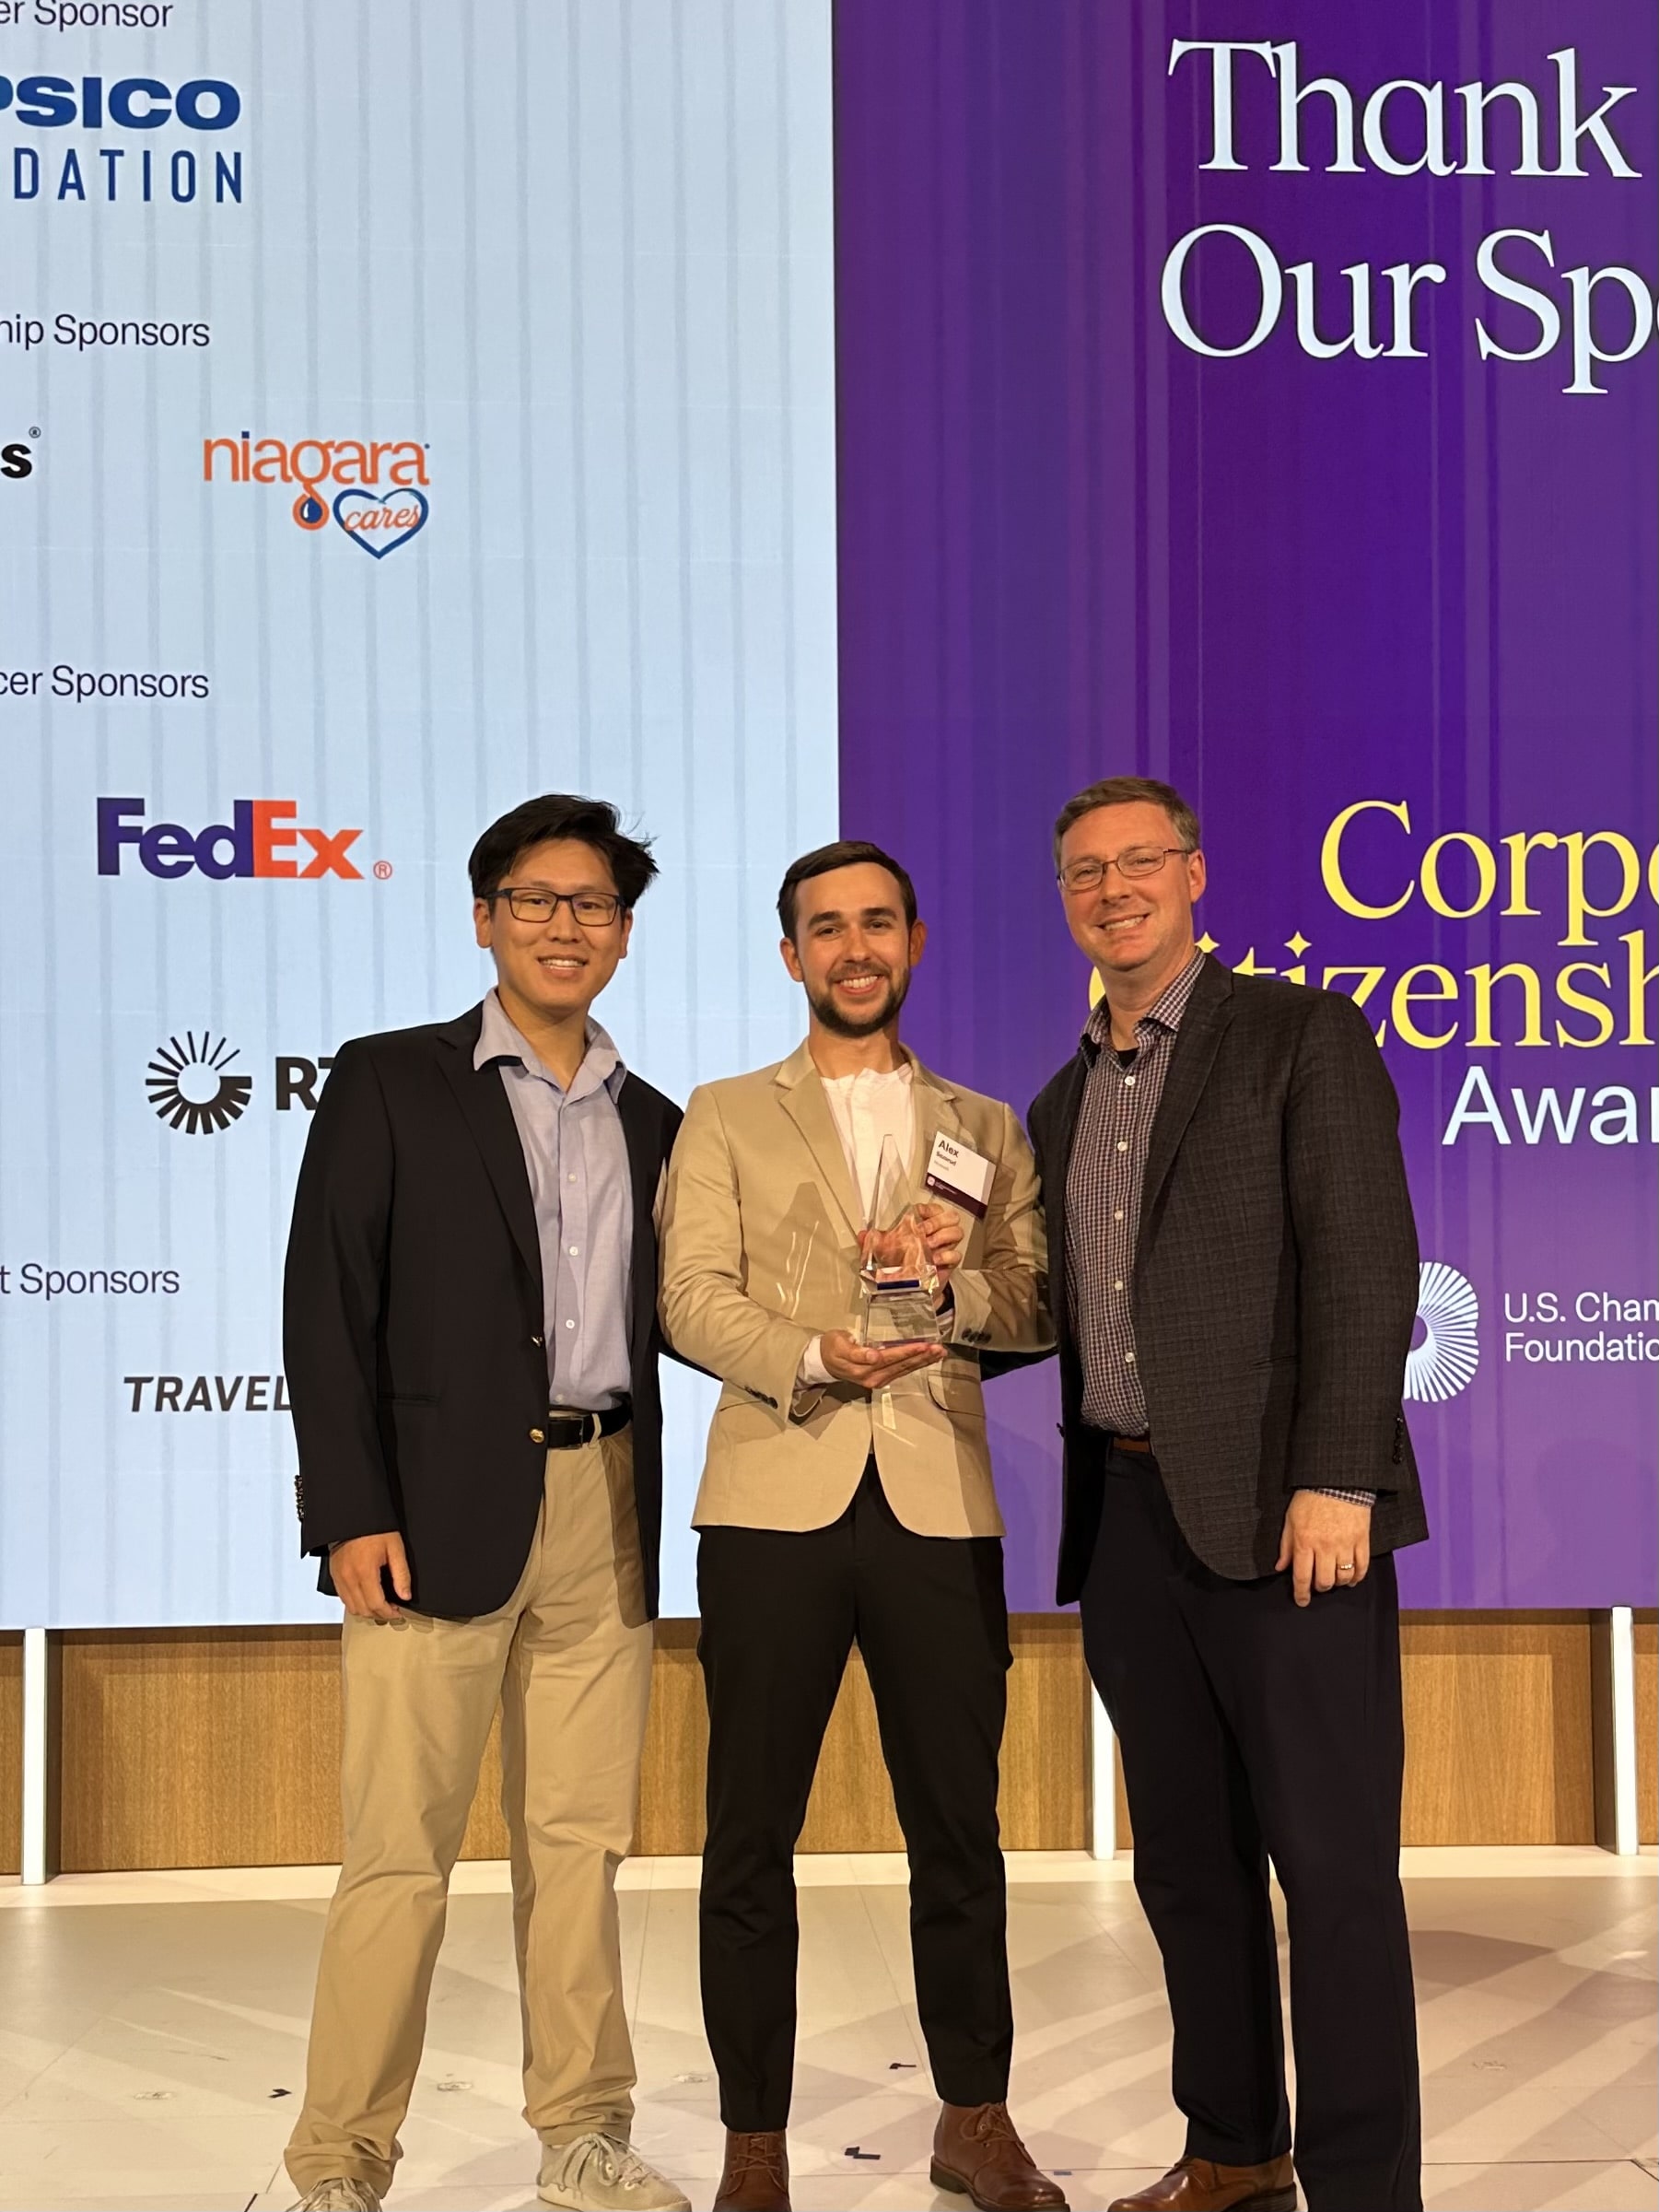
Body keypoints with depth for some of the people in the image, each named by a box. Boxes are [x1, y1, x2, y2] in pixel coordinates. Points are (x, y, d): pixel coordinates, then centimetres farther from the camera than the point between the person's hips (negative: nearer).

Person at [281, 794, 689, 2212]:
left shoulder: (652, 1125, 16)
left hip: (604, 1520, 4)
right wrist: (349, 1511, -12)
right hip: (441, 1511, -4)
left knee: (581, 1843, 10)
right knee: (401, 1854, -2)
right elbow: (328, 1307, -4)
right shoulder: (390, 1084, 2)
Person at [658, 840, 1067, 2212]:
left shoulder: (985, 1131, 17)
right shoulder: (727, 1119, 11)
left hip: (939, 1504, 2)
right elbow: (692, 1301, -1)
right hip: (777, 1500, -1)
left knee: (958, 1827, 7)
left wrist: (963, 1281, -11)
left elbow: (1038, 1315, 10)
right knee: (752, 1837, 1)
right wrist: (814, 1356, -18)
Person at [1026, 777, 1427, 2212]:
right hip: (1128, 1517, 7)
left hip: (1278, 1508, -6)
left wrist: (1337, 1480, -18)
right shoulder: (1063, 1103, 18)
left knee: (1332, 1864, -2)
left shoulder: (1302, 1038, -1)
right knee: (1187, 1862, 13)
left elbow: (1366, 1265, -10)